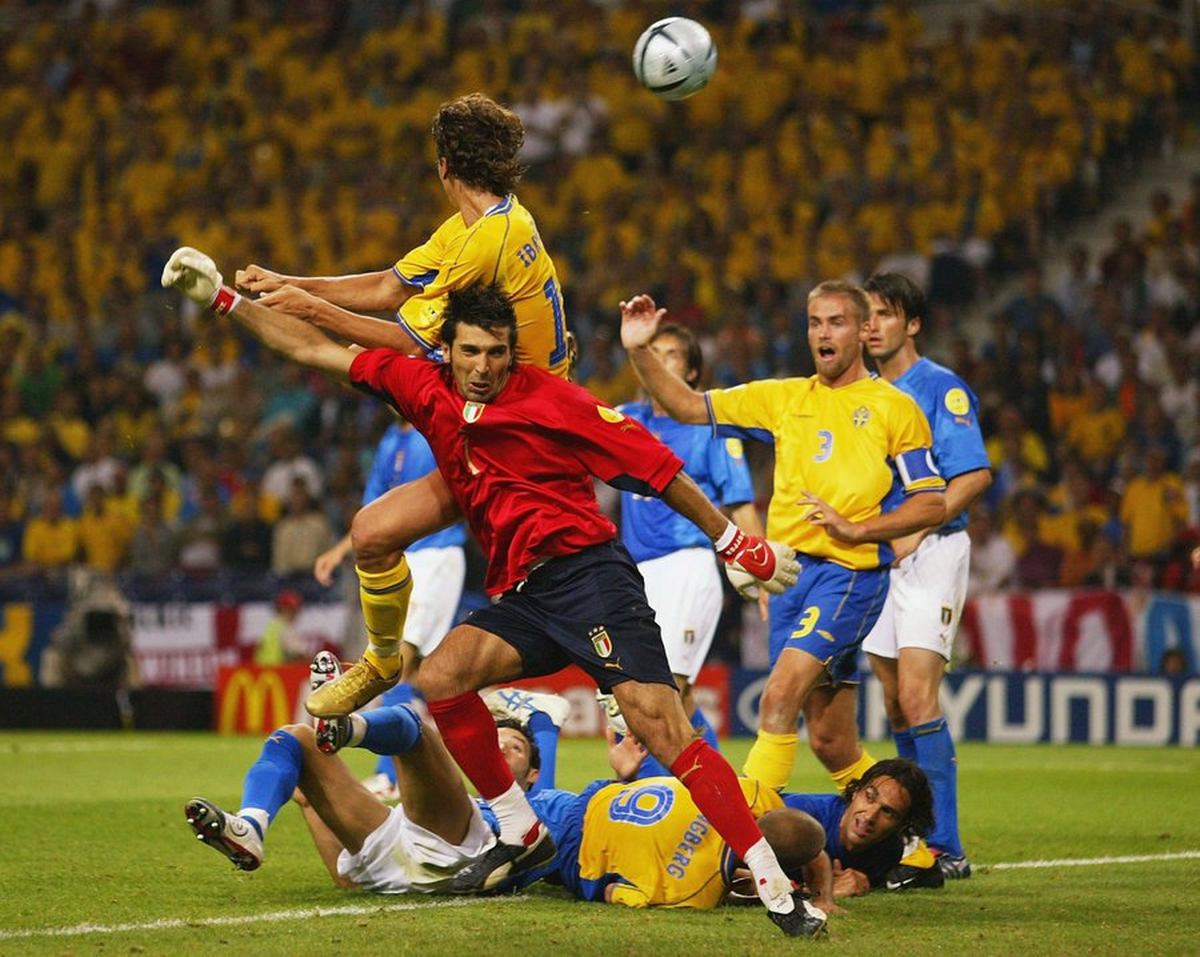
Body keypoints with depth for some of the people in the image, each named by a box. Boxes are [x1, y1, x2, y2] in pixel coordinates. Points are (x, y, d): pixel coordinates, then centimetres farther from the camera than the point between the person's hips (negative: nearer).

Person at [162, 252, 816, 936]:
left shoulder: (550, 399, -9)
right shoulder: (425, 389, 7)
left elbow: (655, 466, -3)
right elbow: (317, 350, 12)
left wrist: (736, 544, 0)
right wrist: (223, 297, 11)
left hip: (587, 571, -6)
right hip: (521, 594, 6)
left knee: (662, 726, -18)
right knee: (440, 677, -16)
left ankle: (775, 885, -18)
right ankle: (522, 834, -2)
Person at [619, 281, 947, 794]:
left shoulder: (894, 407, 0)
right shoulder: (784, 397, 14)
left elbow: (933, 504, -2)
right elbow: (688, 406, 14)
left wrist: (856, 529, -14)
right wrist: (640, 352, -1)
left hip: (849, 573, -6)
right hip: (787, 571, 6)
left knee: (779, 699, -22)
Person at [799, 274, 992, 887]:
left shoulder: (940, 388, -6)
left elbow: (975, 475, -14)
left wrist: (915, 530, -20)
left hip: (930, 553, -7)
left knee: (915, 697, -16)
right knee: (897, 707, 7)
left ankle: (942, 847, -17)